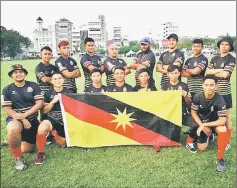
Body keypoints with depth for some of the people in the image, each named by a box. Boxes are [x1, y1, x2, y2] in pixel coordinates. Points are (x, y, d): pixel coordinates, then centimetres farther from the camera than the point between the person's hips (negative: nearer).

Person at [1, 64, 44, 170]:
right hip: (15, 119, -1)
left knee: (27, 149, 5)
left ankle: (19, 140, 40)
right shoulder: (7, 90, -1)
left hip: (32, 119, 2)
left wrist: (25, 115, -20)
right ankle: (18, 158, -16)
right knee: (13, 129, -39)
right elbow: (7, 109, -7)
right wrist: (23, 120, -19)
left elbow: (39, 103, -9)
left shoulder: (33, 86, -1)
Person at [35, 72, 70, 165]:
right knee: (41, 129, -34)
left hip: (65, 120, 2)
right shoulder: (48, 94, 4)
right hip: (51, 119, -1)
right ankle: (41, 153, -9)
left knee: (62, 145, 5)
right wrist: (53, 101, -16)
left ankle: (54, 133, 36)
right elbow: (44, 111, -2)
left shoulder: (69, 92, 2)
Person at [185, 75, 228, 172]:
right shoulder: (197, 97, -21)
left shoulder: (220, 100, -28)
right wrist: (202, 126, -15)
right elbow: (193, 113, -7)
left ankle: (220, 159, -16)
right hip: (201, 122, 1)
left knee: (223, 130, -35)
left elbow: (222, 121, -27)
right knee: (201, 148, -2)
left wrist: (205, 125, -25)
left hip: (214, 122, -1)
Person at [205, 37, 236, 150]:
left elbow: (225, 74, -15)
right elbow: (207, 72, 2)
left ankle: (228, 143, 14)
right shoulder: (214, 58, 12)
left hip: (224, 92, -4)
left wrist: (213, 72, -1)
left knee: (226, 117, 3)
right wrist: (219, 70, -11)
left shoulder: (231, 59, -4)